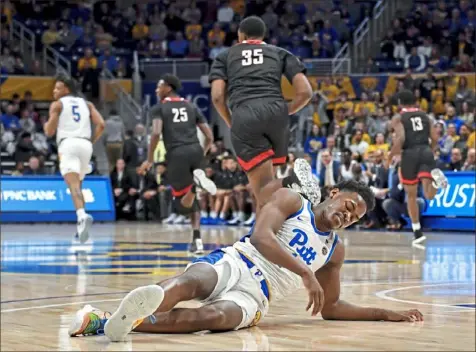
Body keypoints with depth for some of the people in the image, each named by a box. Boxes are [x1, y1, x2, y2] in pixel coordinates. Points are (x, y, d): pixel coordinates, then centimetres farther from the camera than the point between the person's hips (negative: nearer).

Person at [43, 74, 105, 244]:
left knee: (73, 185, -20)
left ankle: (82, 216, -46)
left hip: (68, 144, -5)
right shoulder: (87, 104, 23)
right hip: (85, 144, 5)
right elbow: (101, 125, 8)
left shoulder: (57, 104, 10)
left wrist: (46, 125, 25)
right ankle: (82, 224, 16)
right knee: (77, 185, 21)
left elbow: (50, 132, 3)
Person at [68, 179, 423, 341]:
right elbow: (261, 237, -11)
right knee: (189, 282, -39)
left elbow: (331, 307, 30)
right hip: (232, 263, -2)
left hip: (254, 297, 2)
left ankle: (104, 323, -53)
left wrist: (387, 314, 25)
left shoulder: (335, 251, 24)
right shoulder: (291, 200, 8)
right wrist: (305, 273, -20)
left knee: (212, 316, -35)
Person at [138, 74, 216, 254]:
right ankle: (197, 240, 7)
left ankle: (196, 182, -25)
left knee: (182, 204, 6)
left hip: (177, 154, -4)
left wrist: (150, 160, -1)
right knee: (191, 200, 22)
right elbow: (209, 136, 15)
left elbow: (156, 133, -9)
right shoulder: (191, 107, 21)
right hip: (196, 151, 4)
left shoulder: (159, 108, 8)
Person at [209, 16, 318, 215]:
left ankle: (291, 182, -35)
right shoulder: (280, 53, 25)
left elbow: (217, 96, 8)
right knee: (270, 189, 18)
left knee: (264, 193, -4)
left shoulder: (225, 56, 24)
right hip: (275, 112, 2)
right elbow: (305, 92, 12)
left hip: (244, 117, -2)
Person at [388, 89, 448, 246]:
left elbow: (400, 139, -12)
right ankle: (435, 176, -39)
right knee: (429, 195, -5)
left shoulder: (398, 119, 4)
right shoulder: (425, 116, 17)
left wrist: (390, 156, -2)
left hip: (409, 154, -2)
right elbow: (435, 138, 10)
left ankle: (417, 233, 14)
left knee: (411, 195, 13)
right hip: (426, 152, 2)